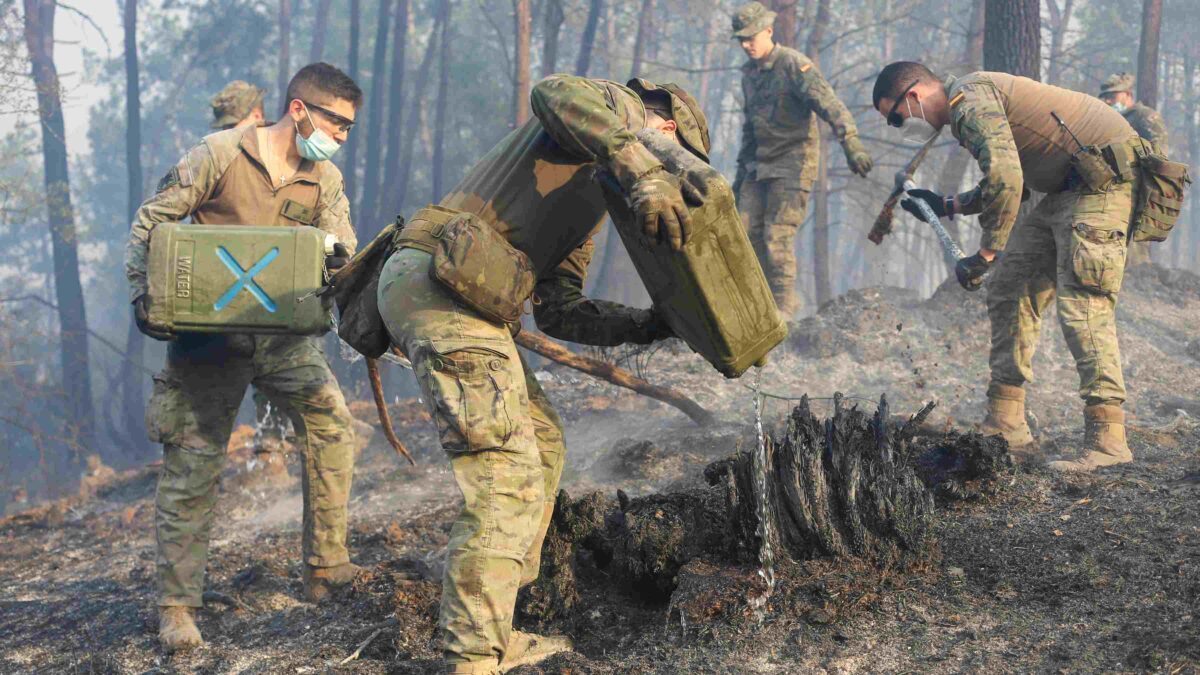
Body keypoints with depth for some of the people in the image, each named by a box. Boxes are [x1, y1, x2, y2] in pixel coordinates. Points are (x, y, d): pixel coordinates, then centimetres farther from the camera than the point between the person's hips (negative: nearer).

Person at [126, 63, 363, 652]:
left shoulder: (326, 180, 5)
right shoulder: (220, 153, -9)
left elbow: (343, 250, -3)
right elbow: (150, 222, -6)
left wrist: (338, 260, -28)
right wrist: (143, 296, -17)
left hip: (284, 332, 4)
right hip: (209, 333, -4)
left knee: (331, 426, -5)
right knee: (192, 465, -3)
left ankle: (326, 569, 7)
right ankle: (176, 606, 5)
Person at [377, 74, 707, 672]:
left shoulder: (596, 199, 31)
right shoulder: (617, 109, 5)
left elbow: (557, 311, 28)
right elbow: (556, 93, -22)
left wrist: (647, 326, 18)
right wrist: (643, 171, -31)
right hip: (439, 277, -11)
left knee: (543, 441, 18)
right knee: (507, 470, -15)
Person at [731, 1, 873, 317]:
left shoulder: (794, 64, -14)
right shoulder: (749, 73, 12)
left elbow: (829, 104, -27)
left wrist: (851, 143, -41)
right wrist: (742, 171, 24)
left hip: (795, 162, -8)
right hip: (762, 164, 8)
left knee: (778, 234, -11)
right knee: (747, 229, 2)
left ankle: (784, 305, 0)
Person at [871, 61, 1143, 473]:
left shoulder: (970, 102, -16)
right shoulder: (966, 109, 17)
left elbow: (1005, 179, -29)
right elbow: (1011, 182, 26)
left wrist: (984, 256, -22)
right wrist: (947, 206, 27)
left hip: (1102, 178, -11)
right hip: (1069, 187, 11)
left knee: (1082, 306, -17)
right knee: (1010, 289, 9)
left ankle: (1107, 439, -18)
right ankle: (1005, 429, 10)